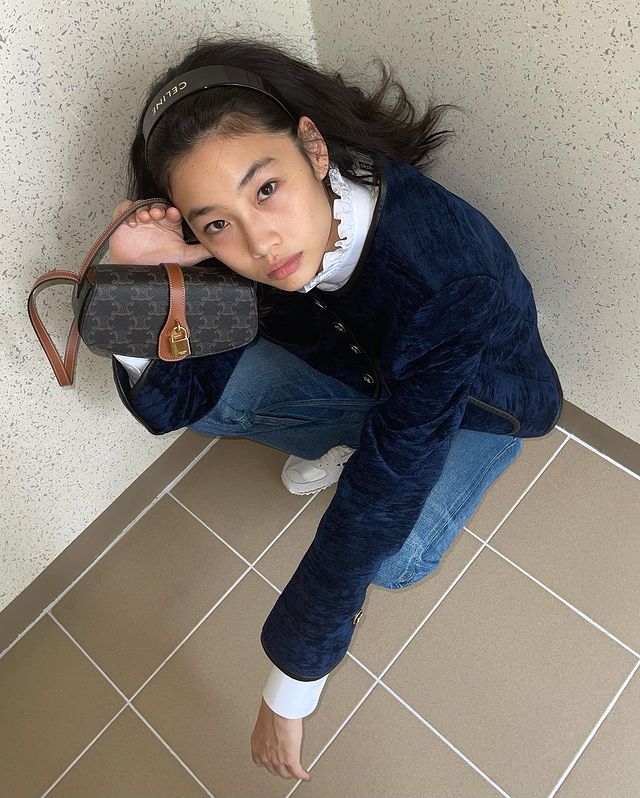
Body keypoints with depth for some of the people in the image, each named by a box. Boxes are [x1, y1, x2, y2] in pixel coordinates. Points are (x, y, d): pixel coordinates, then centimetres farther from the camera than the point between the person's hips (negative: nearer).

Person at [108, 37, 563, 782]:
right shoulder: (246, 243, -26)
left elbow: (376, 508, -39)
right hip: (360, 367, 4)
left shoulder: (444, 278, -43)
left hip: (478, 400, -3)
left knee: (393, 558, -28)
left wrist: (291, 684, -29)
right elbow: (170, 404, -21)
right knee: (208, 392, -16)